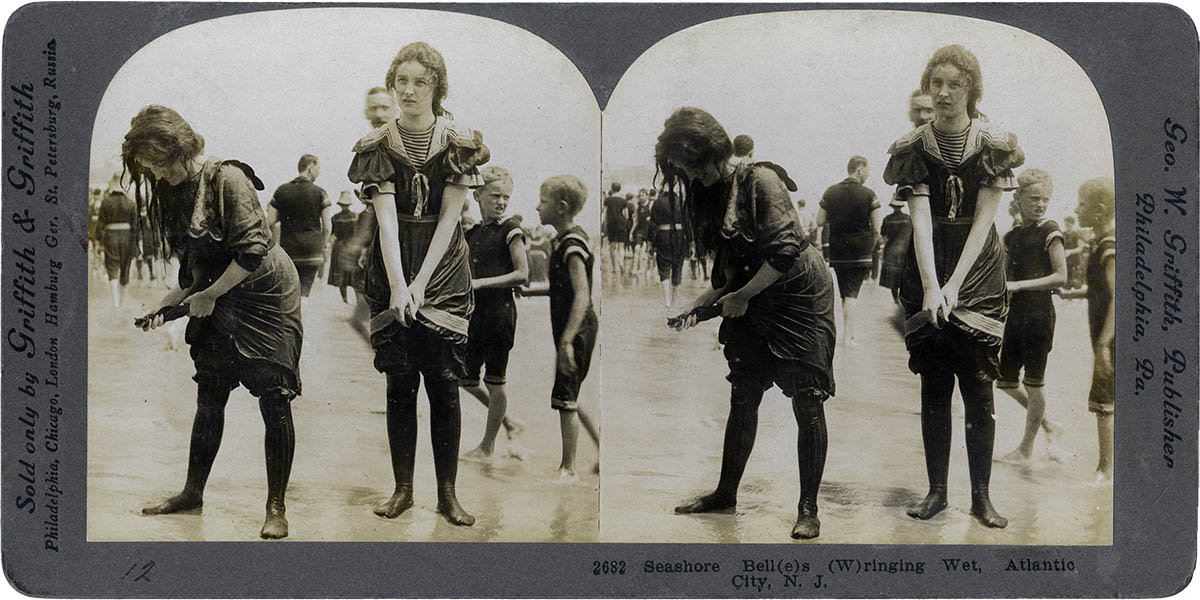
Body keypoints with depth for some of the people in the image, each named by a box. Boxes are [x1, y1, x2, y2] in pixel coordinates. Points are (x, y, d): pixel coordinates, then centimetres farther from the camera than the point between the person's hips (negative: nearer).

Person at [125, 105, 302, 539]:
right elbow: (193, 266, 14)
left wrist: (209, 295, -17)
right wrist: (166, 304, 2)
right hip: (217, 305, 8)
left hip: (267, 296, -8)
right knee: (209, 400, 11)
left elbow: (253, 251, -24)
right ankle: (192, 492, 23)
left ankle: (276, 507, 0)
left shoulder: (227, 179, -18)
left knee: (274, 401, -5)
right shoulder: (173, 192, 7)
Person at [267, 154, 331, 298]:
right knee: (303, 293, 0)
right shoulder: (319, 192, -2)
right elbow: (326, 227, -2)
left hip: (288, 249, 2)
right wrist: (324, 245, 13)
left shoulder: (281, 190, 6)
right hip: (312, 251, -2)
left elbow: (269, 223, 2)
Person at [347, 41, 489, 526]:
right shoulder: (379, 146, 1)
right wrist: (398, 285, -18)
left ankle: (448, 493, 8)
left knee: (444, 384, -1)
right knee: (399, 383, 2)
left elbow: (448, 219, -5)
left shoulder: (457, 144, -2)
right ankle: (403, 488, 13)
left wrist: (421, 282, -12)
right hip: (393, 271, 1)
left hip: (443, 269, -1)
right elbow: (386, 219, -8)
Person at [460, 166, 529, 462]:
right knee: (465, 379, 11)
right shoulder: (472, 232, 13)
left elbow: (522, 274, -14)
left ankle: (487, 447, 14)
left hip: (500, 310, -7)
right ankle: (509, 424, 29)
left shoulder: (511, 229, -6)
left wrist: (480, 283, -17)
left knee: (494, 381, 1)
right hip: (474, 313, 7)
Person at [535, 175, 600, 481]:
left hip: (576, 330, -10)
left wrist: (566, 341, -31)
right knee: (568, 399, 16)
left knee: (565, 400, -1)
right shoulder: (562, 241, 12)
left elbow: (582, 295, -27)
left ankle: (568, 470, 9)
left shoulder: (572, 245, -19)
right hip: (572, 330, 10)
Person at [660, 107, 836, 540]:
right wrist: (699, 304, 2)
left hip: (801, 296, -8)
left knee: (807, 402, -6)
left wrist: (741, 296, -14)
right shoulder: (713, 194, 9)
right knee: (743, 398, 10)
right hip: (753, 305, 8)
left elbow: (785, 251, -22)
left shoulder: (760, 179, -16)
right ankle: (726, 494, 22)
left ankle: (808, 508, 0)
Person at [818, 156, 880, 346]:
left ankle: (848, 332, 18)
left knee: (845, 293, 14)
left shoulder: (830, 192, 3)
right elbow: (876, 229, -5)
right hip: (860, 252, -3)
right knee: (852, 293, 0)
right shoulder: (868, 195, -7)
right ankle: (847, 335, -3)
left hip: (837, 252, 3)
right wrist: (871, 249, 8)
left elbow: (820, 221, 5)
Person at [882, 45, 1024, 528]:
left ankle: (981, 496, 6)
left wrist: (955, 284, -16)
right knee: (934, 387, 3)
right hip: (928, 272, 1)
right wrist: (931, 287, -21)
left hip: (978, 271, -1)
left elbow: (983, 221, -8)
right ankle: (936, 490, 11)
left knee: (978, 388, -2)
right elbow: (921, 221, -10)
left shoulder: (992, 147, -2)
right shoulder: (915, 149, 0)